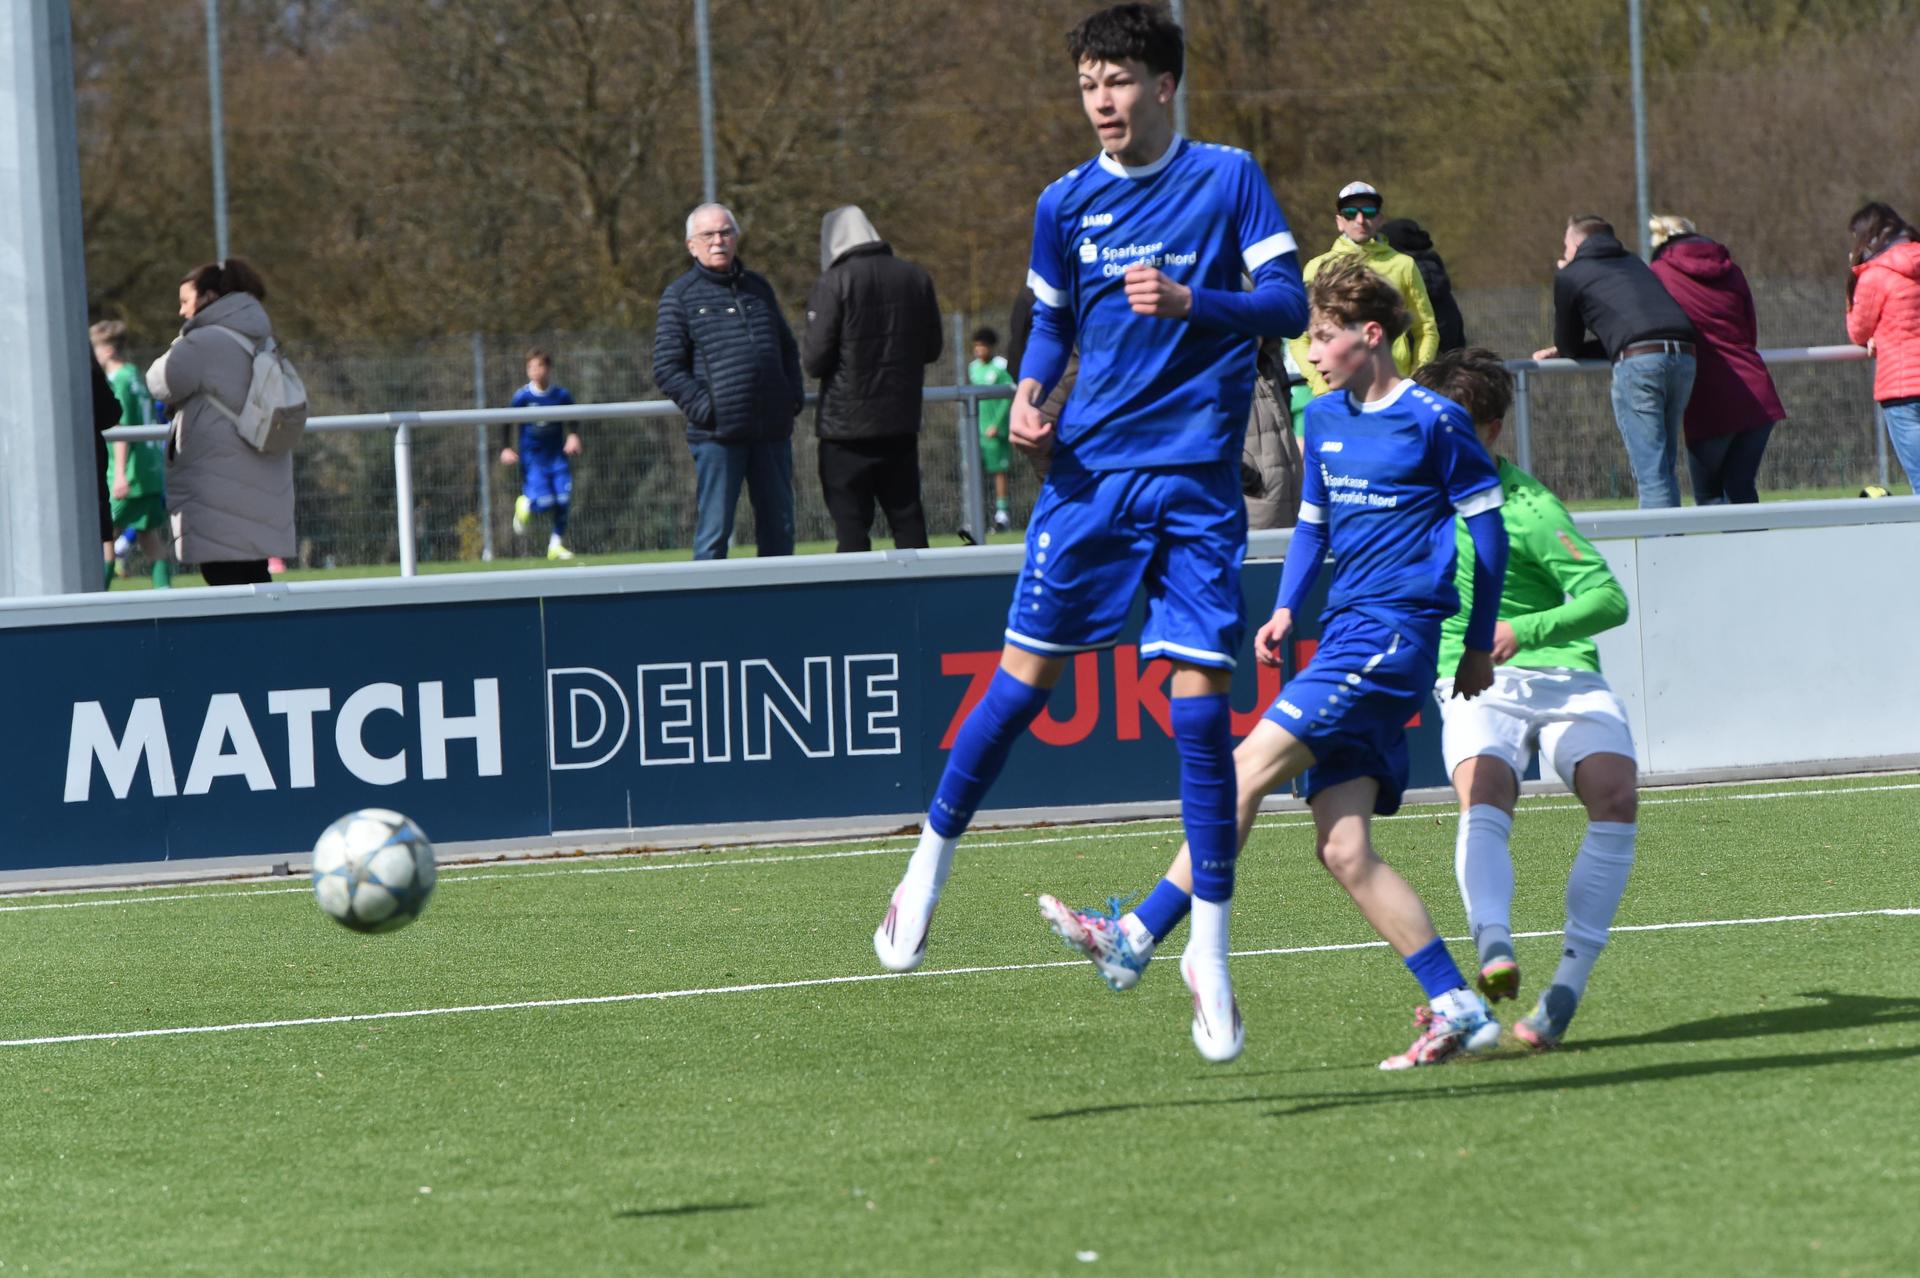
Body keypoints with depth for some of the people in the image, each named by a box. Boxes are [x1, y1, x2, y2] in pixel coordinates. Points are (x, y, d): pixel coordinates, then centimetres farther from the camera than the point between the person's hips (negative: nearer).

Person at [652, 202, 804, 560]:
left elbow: (788, 348, 25)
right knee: (714, 531, -4)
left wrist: (794, 395, 9)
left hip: (772, 432, 5)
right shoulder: (680, 296, 0)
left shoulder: (758, 287, 16)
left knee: (779, 528, 9)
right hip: (717, 436, -5)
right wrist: (702, 407, -14)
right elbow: (666, 367, -4)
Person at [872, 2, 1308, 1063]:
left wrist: (1191, 304, -21)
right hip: (1089, 468, 2)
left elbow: (1288, 303, -4)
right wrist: (1029, 397, -1)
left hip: (1199, 482, -2)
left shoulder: (1228, 178, 0)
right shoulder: (1066, 204, 8)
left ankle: (1210, 956, 1)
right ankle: (928, 867, 20)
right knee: (1025, 678, 0)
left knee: (1200, 706, -6)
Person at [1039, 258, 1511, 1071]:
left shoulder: (1433, 421, -4)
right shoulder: (1325, 421, 17)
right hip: (1342, 637, 8)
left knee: (1251, 766, -18)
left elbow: (1487, 524, 0)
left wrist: (1480, 645, 3)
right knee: (1342, 849, -2)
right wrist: (1286, 610, 11)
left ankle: (1135, 940, -20)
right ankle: (1459, 1010, 0)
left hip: (1393, 634, -8)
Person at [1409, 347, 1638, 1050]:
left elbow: (1609, 599, -14)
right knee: (1484, 795, -30)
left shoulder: (1527, 508, -7)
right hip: (1475, 687, 3)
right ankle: (1494, 953, -52)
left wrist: (1524, 630, -26)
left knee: (1614, 793, -29)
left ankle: (1566, 990, -25)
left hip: (1565, 676, -3)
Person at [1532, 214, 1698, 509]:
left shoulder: (1569, 275, 15)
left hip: (1638, 362, -6)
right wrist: (1564, 350, 43)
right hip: (1684, 356, 6)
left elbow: (1568, 346, 21)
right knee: (1664, 471, 13)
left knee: (1650, 474, -7)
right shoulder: (1634, 264, 33)